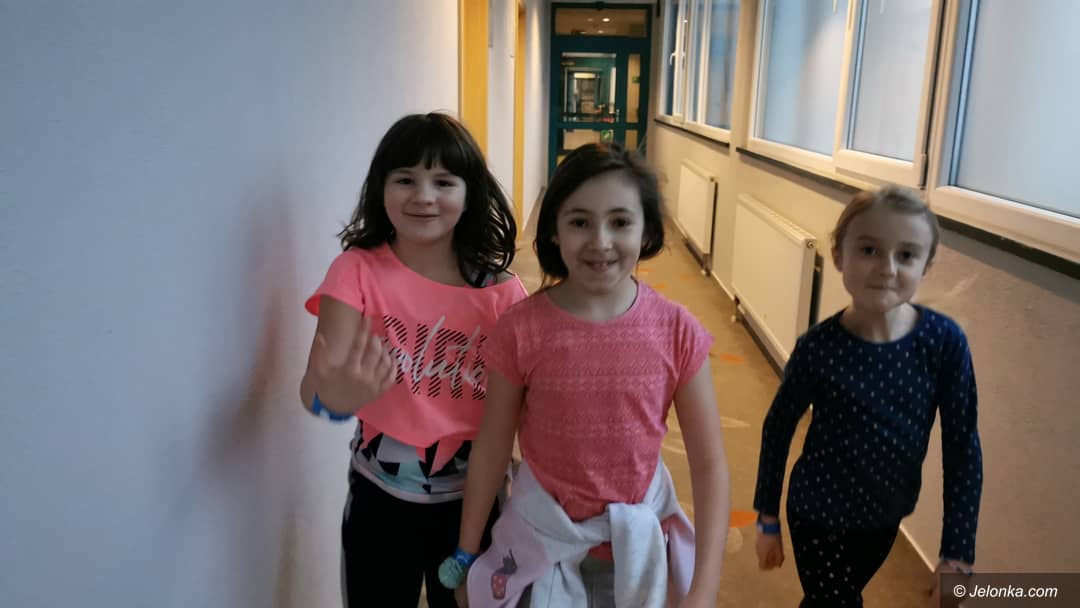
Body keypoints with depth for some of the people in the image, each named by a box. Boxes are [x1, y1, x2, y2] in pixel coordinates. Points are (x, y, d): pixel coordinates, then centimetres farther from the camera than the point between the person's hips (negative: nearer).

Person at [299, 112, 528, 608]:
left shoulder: (500, 289, -10)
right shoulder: (356, 272, -12)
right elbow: (312, 388, -23)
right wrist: (332, 396, -44)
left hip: (472, 497, 1)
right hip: (380, 497, 0)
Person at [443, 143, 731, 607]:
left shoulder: (677, 331, -14)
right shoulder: (520, 328, -16)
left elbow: (708, 464, -9)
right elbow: (490, 450, -6)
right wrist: (466, 557, 3)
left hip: (636, 542, 1)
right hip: (540, 539, -1)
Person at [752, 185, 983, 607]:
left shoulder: (944, 342, -18)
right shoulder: (818, 347, -23)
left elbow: (963, 445, -10)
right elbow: (777, 430, -9)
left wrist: (958, 552, -9)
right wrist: (768, 519, -2)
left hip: (885, 518, 3)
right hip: (819, 517, -3)